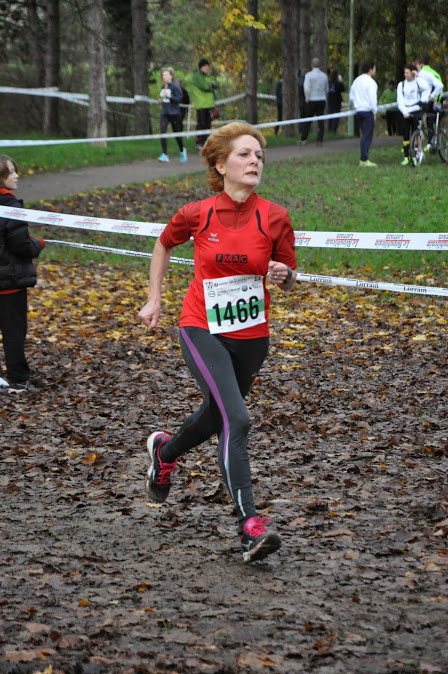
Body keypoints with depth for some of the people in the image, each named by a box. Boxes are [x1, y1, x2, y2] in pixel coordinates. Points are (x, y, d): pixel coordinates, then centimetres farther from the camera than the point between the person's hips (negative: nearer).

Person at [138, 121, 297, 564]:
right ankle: (250, 527, -23)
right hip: (203, 332, -3)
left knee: (215, 417, 20)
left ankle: (164, 451, 54)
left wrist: (283, 276, -20)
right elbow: (164, 244, 13)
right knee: (236, 419, -21)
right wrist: (154, 299, 12)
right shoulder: (196, 215, -9)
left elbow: (288, 281, 3)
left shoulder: (275, 218, -8)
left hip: (252, 336, 3)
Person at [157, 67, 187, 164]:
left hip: (174, 113, -5)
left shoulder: (175, 87, -10)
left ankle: (182, 151, 33)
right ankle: (165, 155, -13)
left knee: (176, 133, 6)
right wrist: (161, 101, 5)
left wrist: (169, 96, -24)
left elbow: (179, 99, -16)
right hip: (164, 113, 5)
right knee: (162, 132, -12)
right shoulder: (163, 87, 10)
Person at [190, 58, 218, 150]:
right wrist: (211, 86, -1)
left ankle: (205, 142, 17)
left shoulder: (208, 76, 19)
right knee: (201, 124, -8)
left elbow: (216, 86, 13)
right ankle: (199, 143, -6)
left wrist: (212, 83, -9)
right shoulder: (197, 76, -7)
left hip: (209, 104, 8)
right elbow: (204, 86, -20)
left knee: (207, 124, 11)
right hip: (201, 105, -8)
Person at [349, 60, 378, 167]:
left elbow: (351, 96, 18)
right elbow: (372, 98, -16)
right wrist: (374, 112, -7)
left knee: (365, 135, 14)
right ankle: (364, 160, -8)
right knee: (367, 136, -6)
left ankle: (363, 159, 13)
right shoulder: (370, 82, -13)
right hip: (367, 111, -8)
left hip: (358, 110, 8)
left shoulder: (357, 80, 13)